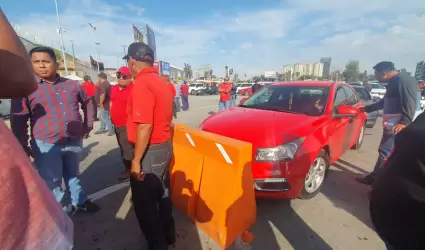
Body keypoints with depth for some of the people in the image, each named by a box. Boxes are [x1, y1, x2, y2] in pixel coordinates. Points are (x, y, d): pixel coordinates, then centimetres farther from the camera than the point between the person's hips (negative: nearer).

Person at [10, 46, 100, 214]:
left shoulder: (72, 85, 4)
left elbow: (87, 103, 19)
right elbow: (18, 121, -3)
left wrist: (88, 125, 12)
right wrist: (23, 146, -5)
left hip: (74, 141, 3)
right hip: (46, 145, -3)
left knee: (73, 175, 20)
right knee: (52, 182, 9)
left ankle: (80, 202, 39)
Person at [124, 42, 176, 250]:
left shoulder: (142, 83, -18)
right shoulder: (160, 81, 11)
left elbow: (145, 126, -24)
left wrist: (136, 160, -17)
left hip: (150, 151, -9)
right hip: (165, 147, 9)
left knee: (144, 202, 9)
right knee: (162, 195, 23)